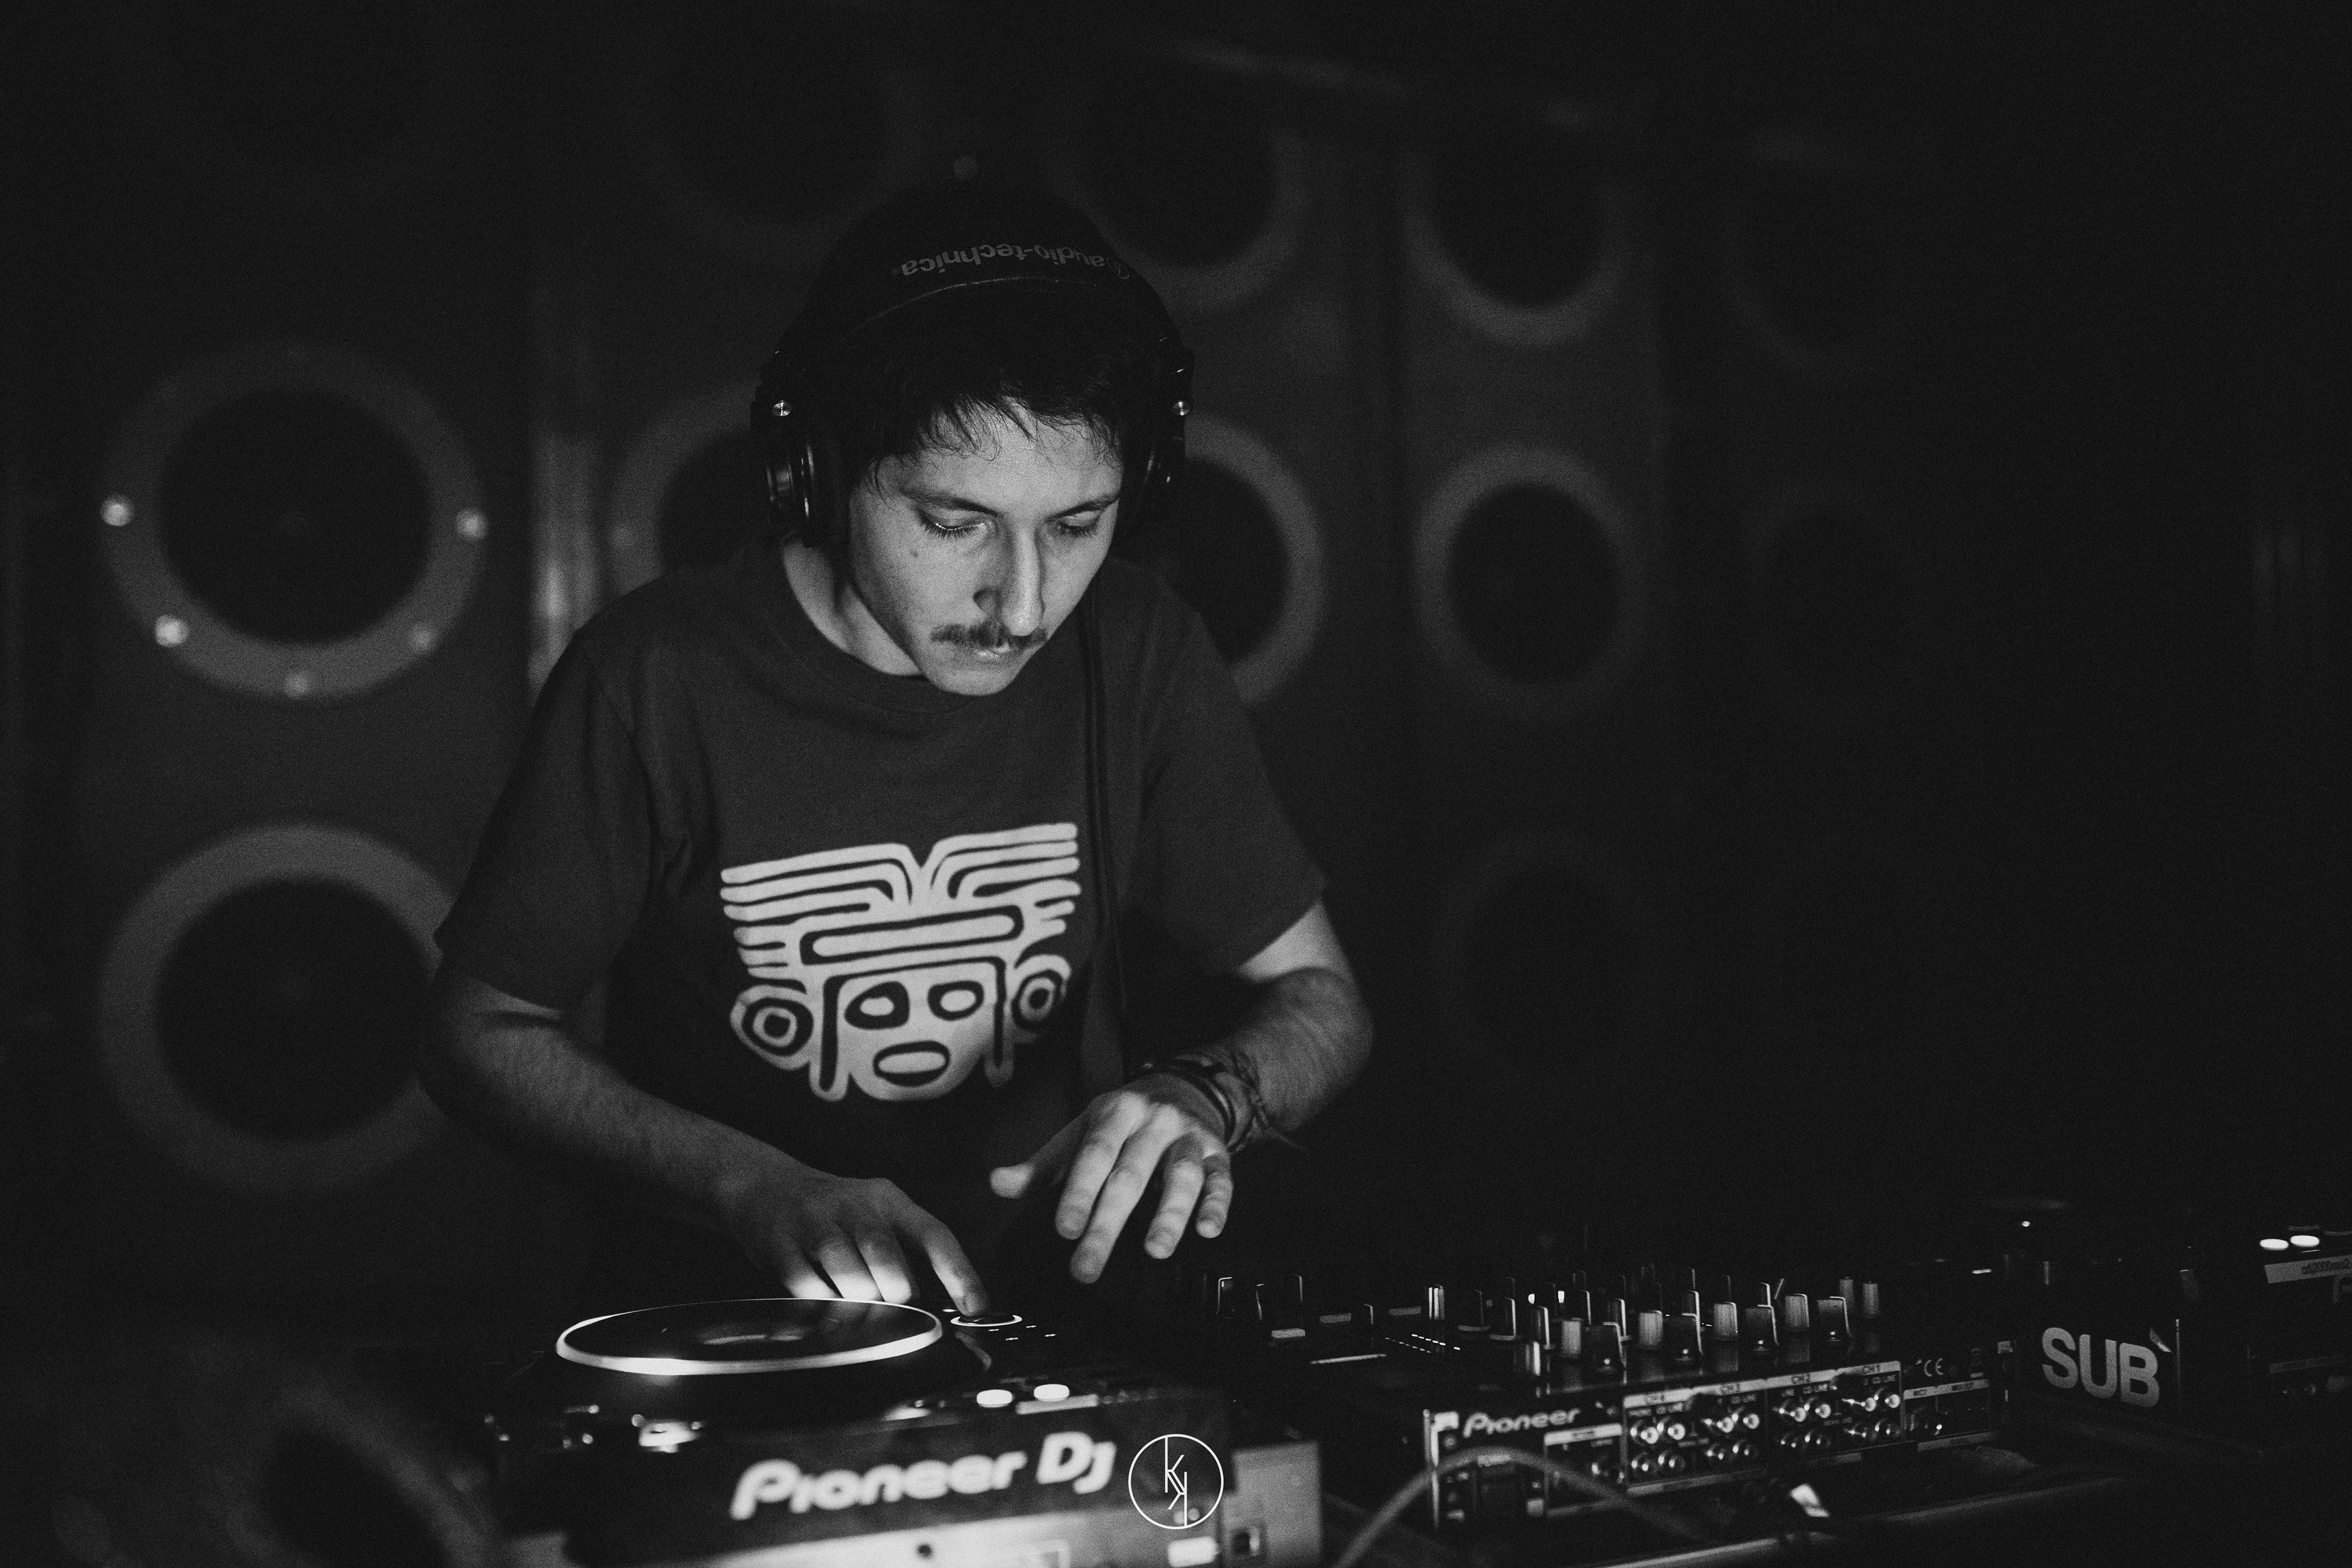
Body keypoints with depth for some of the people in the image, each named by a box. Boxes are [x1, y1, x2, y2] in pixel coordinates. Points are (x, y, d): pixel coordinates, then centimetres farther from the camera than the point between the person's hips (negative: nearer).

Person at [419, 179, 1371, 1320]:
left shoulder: (1135, 652, -6)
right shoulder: (659, 676, -14)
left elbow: (1321, 999, 2)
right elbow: (481, 1033, -3)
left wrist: (1202, 1100, -20)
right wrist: (757, 1187, -18)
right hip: (720, 1333, -1)